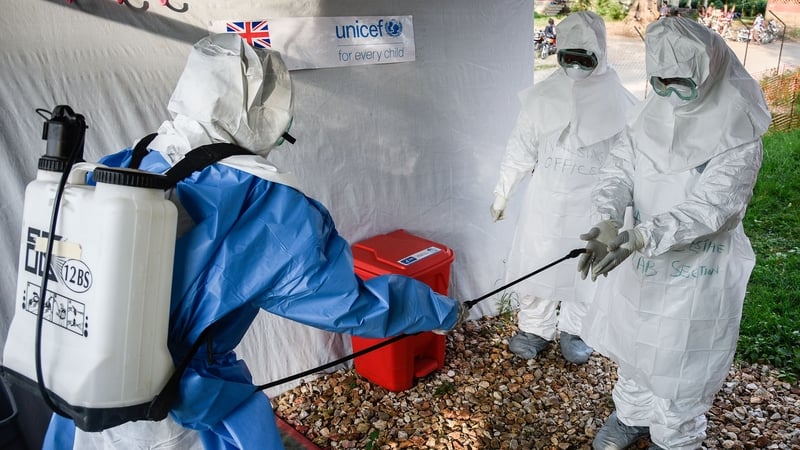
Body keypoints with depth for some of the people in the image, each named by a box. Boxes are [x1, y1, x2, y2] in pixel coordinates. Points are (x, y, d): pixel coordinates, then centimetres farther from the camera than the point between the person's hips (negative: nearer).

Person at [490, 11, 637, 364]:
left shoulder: (618, 101, -8)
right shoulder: (542, 97, -3)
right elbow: (521, 149, 3)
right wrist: (502, 192, 5)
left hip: (591, 206, -1)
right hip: (544, 202, 1)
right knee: (537, 265, 10)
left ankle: (574, 331, 35)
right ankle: (535, 329, 30)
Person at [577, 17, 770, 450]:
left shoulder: (737, 131, -20)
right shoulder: (651, 113, -5)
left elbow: (711, 207, -28)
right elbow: (618, 169, -11)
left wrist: (638, 237, -40)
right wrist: (607, 222, -31)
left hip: (697, 271, -5)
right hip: (641, 263, 5)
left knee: (680, 365, 13)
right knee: (632, 348, 23)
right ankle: (632, 414, 49)